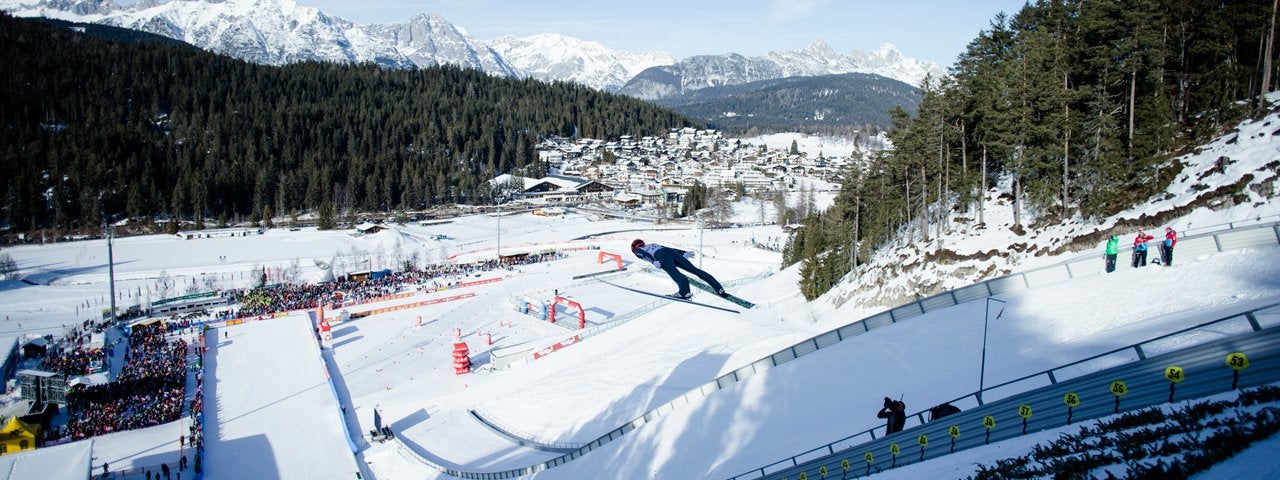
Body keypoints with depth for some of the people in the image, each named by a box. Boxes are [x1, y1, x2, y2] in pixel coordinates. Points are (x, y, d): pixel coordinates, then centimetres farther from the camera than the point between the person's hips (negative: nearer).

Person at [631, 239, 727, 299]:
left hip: (661, 256, -5)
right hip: (673, 252, 5)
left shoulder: (638, 251, 24)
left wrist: (653, 262, -15)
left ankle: (685, 292, -51)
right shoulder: (653, 244, 41)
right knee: (694, 269, -2)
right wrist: (684, 253, 24)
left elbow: (646, 255, 1)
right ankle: (719, 288, -9)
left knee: (675, 273, -27)